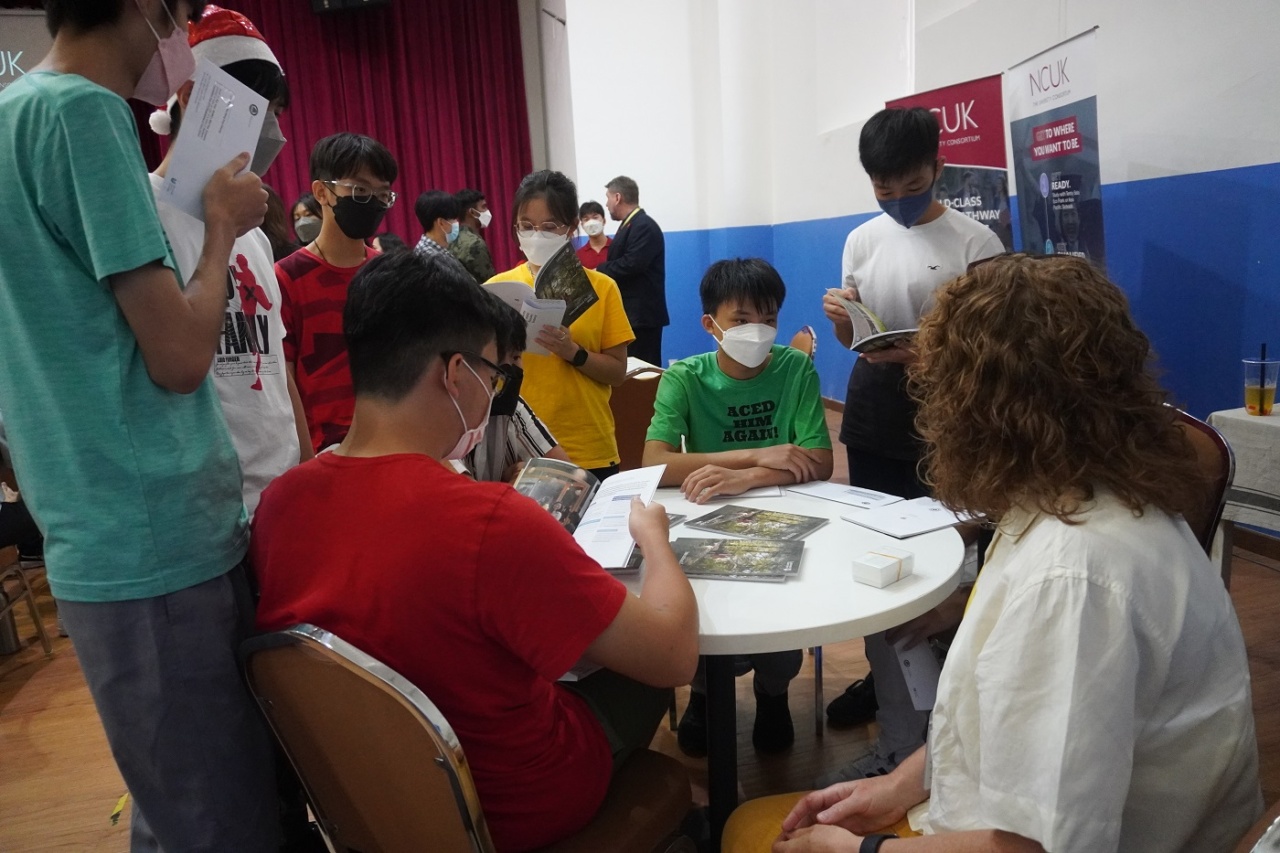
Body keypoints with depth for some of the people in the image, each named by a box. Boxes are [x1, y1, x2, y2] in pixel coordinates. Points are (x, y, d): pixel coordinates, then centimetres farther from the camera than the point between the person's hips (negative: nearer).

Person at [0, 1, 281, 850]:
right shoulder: (83, 112, -13)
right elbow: (180, 355, -17)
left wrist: (201, 217, 15)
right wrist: (224, 226, -2)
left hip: (108, 533, 9)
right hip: (160, 540, -9)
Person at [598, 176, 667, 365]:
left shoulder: (644, 226, -13)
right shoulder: (630, 225, 18)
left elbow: (631, 265, -24)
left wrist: (598, 271, -12)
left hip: (641, 315, -10)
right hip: (632, 314, 10)